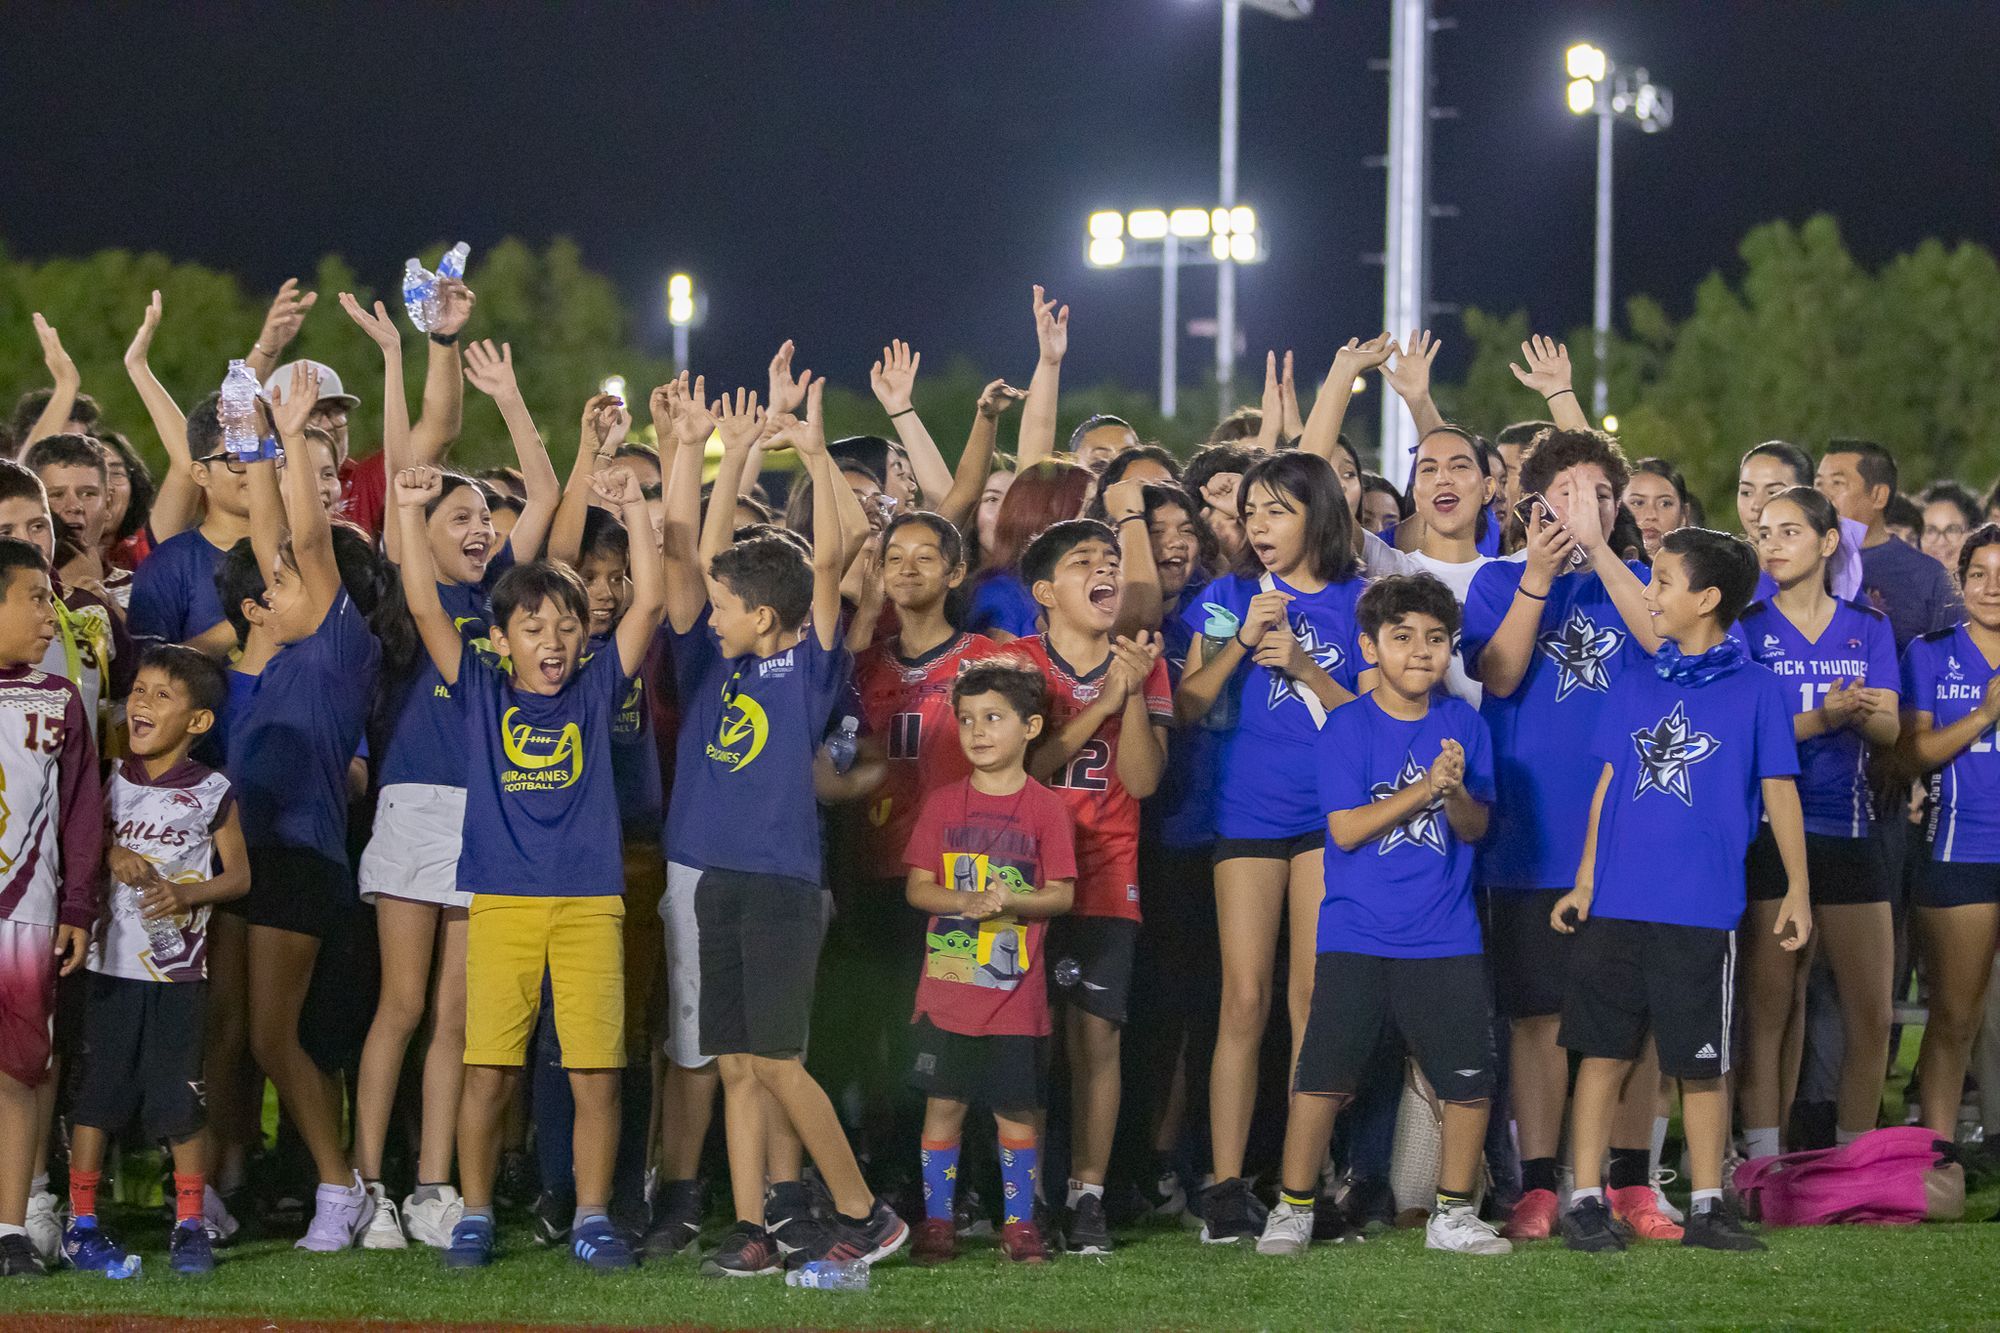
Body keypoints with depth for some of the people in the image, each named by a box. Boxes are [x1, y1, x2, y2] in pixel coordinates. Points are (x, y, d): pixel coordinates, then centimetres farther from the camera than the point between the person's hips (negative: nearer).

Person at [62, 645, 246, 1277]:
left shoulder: (211, 792, -1)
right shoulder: (111, 782, 5)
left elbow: (239, 874, 4)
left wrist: (186, 894, -12)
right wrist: (112, 856, -8)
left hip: (180, 970, -2)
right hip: (111, 962, 2)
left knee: (180, 1100, -1)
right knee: (96, 1090, 2)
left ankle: (189, 1226, 10)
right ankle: (81, 1222, 10)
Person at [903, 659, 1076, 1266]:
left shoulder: (1046, 808, 0)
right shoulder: (943, 802, 6)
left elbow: (1061, 895, -2)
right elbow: (917, 886, 3)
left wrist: (1010, 900, -20)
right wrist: (965, 902, -15)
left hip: (1015, 991, -2)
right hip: (946, 986, 2)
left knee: (1016, 1108, 3)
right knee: (943, 1103, 3)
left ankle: (1018, 1221, 13)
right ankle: (937, 1221, 11)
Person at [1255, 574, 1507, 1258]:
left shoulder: (1462, 724, 6)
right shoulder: (1347, 727, -3)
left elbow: (1475, 828, 4)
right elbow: (1346, 828, -10)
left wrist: (1456, 791, -18)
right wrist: (1425, 789, -16)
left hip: (1446, 937, 3)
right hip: (1357, 935, -3)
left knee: (1471, 1079, 1)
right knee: (1325, 1073, -6)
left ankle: (1454, 1214, 15)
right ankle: (1293, 1209, 7)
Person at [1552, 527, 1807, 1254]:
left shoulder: (1757, 689, 0)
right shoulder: (1636, 684, 10)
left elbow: (1779, 791, 3)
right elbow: (1609, 784, 14)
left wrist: (1797, 889, 1)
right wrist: (1585, 881, 11)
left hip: (1702, 912, -3)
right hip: (1617, 906, 3)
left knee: (1703, 1062, 3)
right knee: (1603, 1051, 3)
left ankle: (1708, 1206, 12)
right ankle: (1586, 1200, 8)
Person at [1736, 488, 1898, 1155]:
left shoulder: (1867, 628, 11)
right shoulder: (1746, 629, 3)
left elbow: (1889, 731, 1)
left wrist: (1863, 712, -23)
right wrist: (1822, 717, -22)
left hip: (1850, 829, 3)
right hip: (1770, 831, -3)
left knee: (1872, 1013, 0)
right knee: (1770, 1007, -4)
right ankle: (1764, 1163, -1)